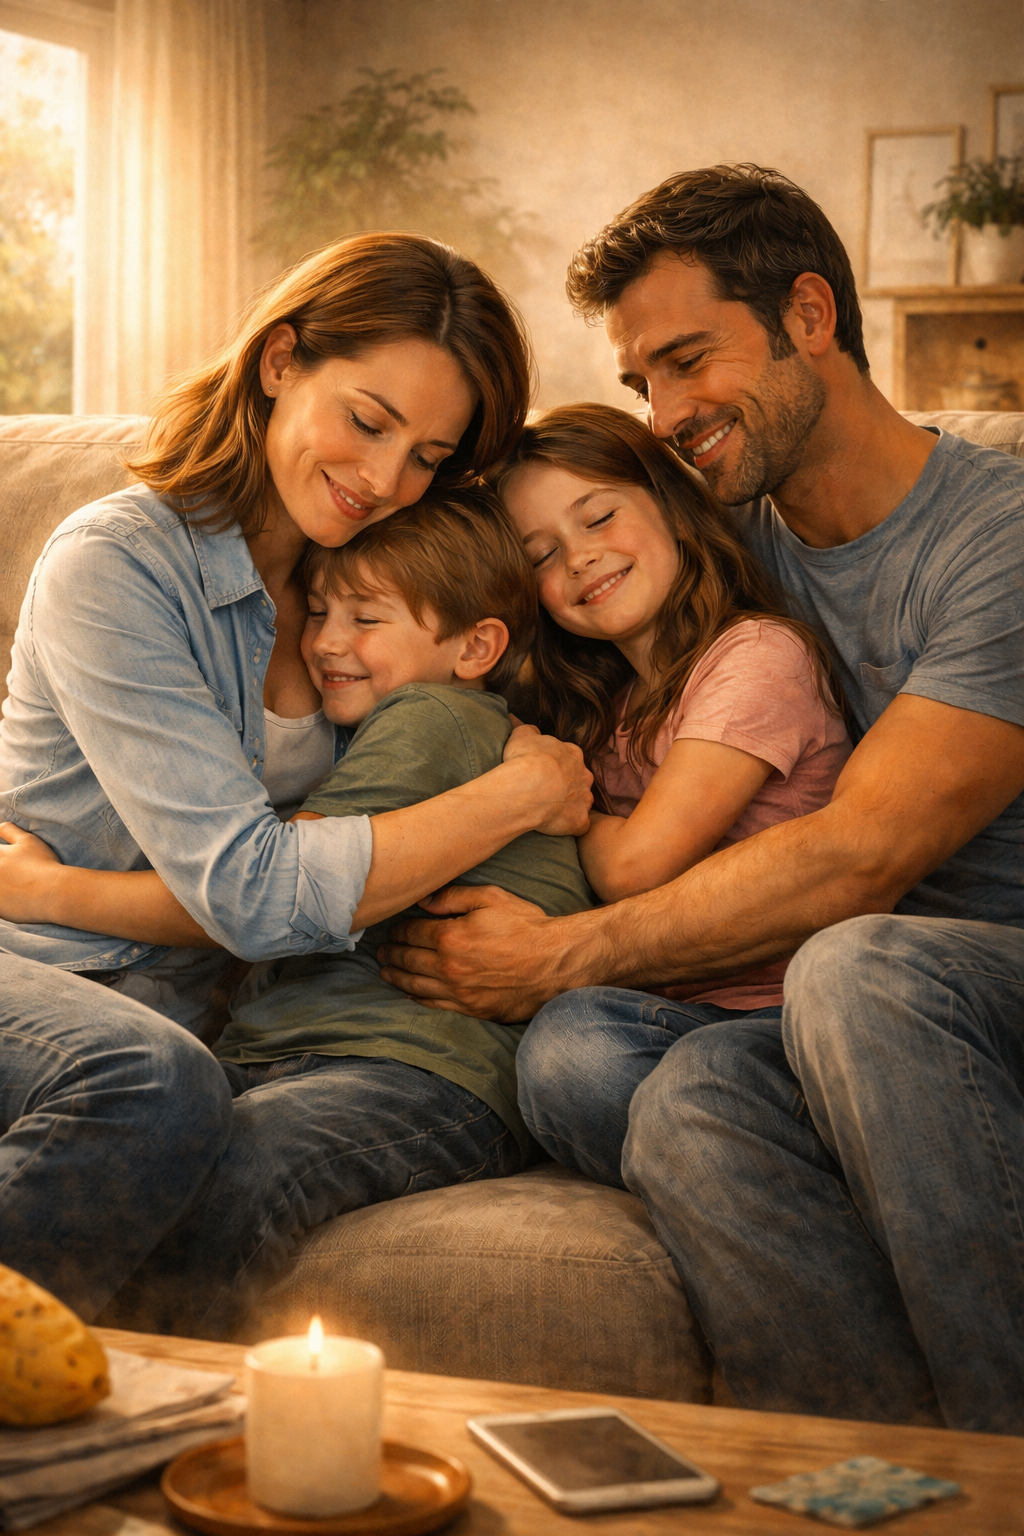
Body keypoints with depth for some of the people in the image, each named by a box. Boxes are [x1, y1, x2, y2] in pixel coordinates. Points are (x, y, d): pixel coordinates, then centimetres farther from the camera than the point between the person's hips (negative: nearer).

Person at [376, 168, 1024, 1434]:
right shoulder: (731, 545, 13)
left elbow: (857, 858, -16)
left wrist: (560, 957, -11)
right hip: (893, 1038, 4)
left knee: (854, 967, -36)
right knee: (692, 1097, -29)